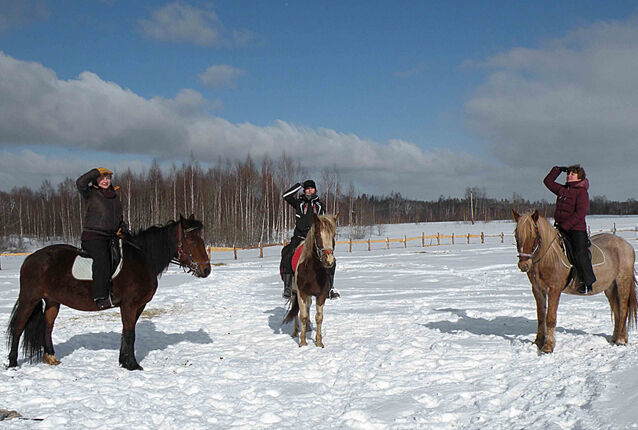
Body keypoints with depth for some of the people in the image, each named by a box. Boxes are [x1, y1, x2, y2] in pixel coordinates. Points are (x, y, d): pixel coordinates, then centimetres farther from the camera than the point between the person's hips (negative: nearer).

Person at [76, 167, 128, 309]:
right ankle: (100, 297, -36)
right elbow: (80, 182, -17)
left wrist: (123, 229, 12)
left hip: (111, 237, 7)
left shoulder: (115, 196, 21)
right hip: (93, 236, -7)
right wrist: (97, 172, -8)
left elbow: (120, 217, 30)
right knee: (102, 259, -30)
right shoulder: (91, 194, 4)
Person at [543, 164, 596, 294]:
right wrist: (557, 169, 18)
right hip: (561, 229, 7)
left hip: (577, 229, -7)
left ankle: (588, 283, -7)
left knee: (579, 253, -15)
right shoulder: (562, 190, 14)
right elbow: (548, 181, 28)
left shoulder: (581, 192, -7)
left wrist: (565, 225, -19)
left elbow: (580, 213, -16)